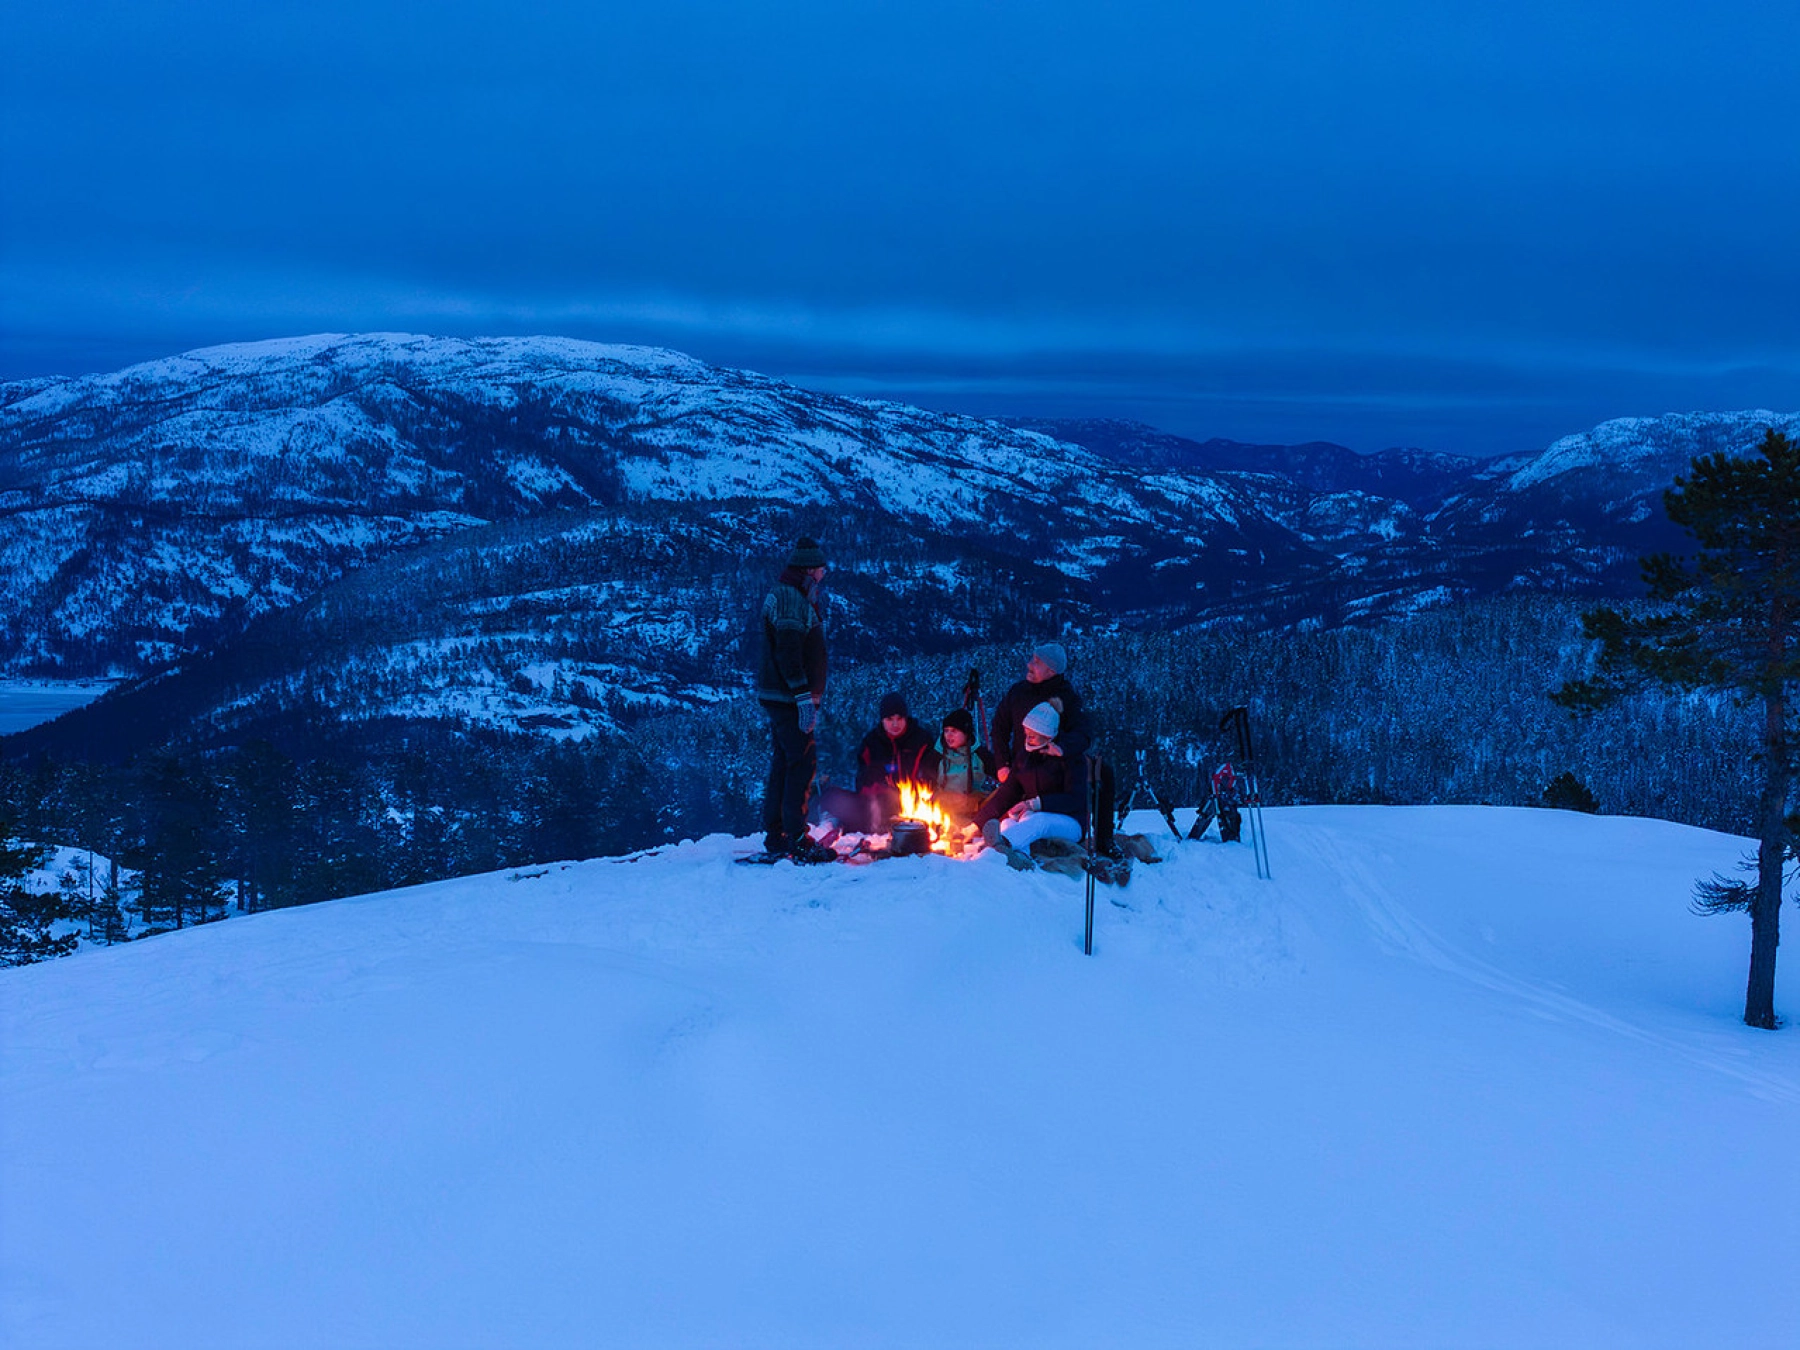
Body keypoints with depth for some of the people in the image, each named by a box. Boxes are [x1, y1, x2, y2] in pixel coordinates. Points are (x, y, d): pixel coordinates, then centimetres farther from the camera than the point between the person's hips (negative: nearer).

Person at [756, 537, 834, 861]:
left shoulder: (797, 596, 19)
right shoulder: (788, 597, -14)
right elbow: (788, 651, -23)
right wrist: (804, 697, -26)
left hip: (781, 697, 11)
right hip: (787, 697, -11)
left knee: (784, 763, 13)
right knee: (803, 763, -12)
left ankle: (776, 835, 19)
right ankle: (796, 838, -12)